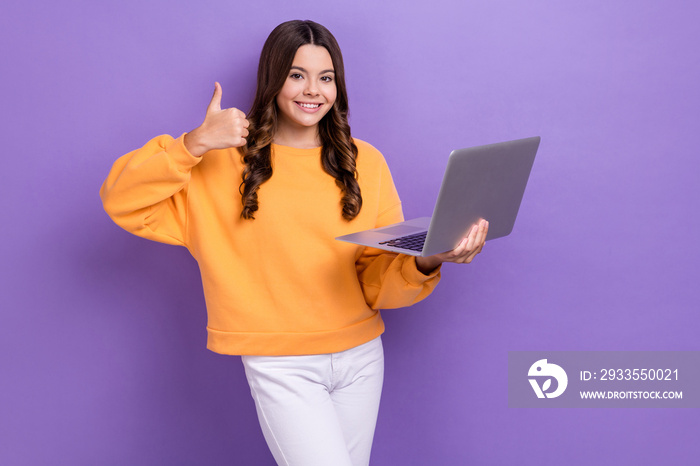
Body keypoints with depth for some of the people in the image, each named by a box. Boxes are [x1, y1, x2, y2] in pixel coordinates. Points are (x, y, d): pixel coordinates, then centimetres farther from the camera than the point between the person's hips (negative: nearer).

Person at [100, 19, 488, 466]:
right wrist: (194, 144, -19)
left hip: (361, 358, 4)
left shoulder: (364, 162, 3)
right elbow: (123, 202, -8)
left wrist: (426, 262, -20)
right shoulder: (226, 161, -3)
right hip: (280, 364, -3)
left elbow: (380, 279, 1)